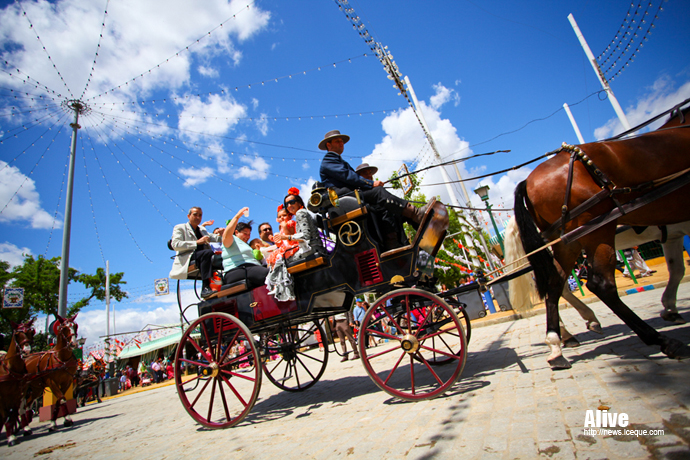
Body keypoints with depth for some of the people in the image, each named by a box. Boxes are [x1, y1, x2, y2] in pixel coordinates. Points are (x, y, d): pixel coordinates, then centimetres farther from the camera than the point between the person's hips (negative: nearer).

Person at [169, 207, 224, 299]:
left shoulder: (202, 229, 31)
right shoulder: (180, 228, 13)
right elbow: (175, 245, -4)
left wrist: (220, 234, 5)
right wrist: (197, 242, -14)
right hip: (187, 258, -5)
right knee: (207, 252, -36)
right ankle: (205, 288, -40)